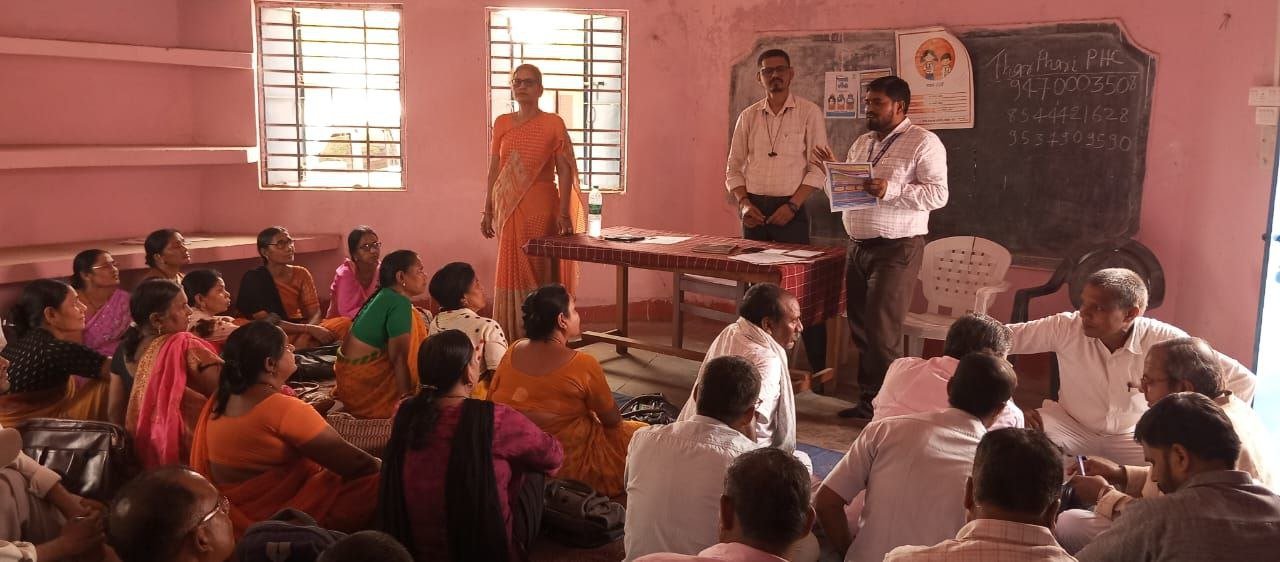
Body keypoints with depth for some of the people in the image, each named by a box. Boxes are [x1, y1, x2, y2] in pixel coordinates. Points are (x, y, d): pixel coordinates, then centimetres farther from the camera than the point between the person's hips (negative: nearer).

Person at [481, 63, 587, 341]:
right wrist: (487, 211, 10)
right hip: (508, 209, 4)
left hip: (541, 208, -3)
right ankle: (511, 335, 12)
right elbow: (494, 170, 13)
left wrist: (564, 213, -12)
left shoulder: (553, 123, -1)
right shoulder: (501, 123, 11)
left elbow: (565, 171, -4)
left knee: (539, 270, -2)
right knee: (511, 270, 5)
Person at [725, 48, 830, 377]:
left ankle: (818, 368, 3)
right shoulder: (748, 116, 9)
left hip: (790, 208, -4)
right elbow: (734, 167, 11)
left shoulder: (809, 113, -1)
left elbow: (818, 168, -5)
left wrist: (792, 206, -14)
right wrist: (744, 204, -4)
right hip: (754, 209, 4)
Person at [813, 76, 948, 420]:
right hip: (858, 246, 7)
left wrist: (891, 190, -26)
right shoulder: (861, 144, 16)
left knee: (882, 330, -8)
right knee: (859, 326, 9)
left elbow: (938, 194, -17)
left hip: (896, 249, -7)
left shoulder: (923, 143, -7)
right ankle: (867, 400, 20)